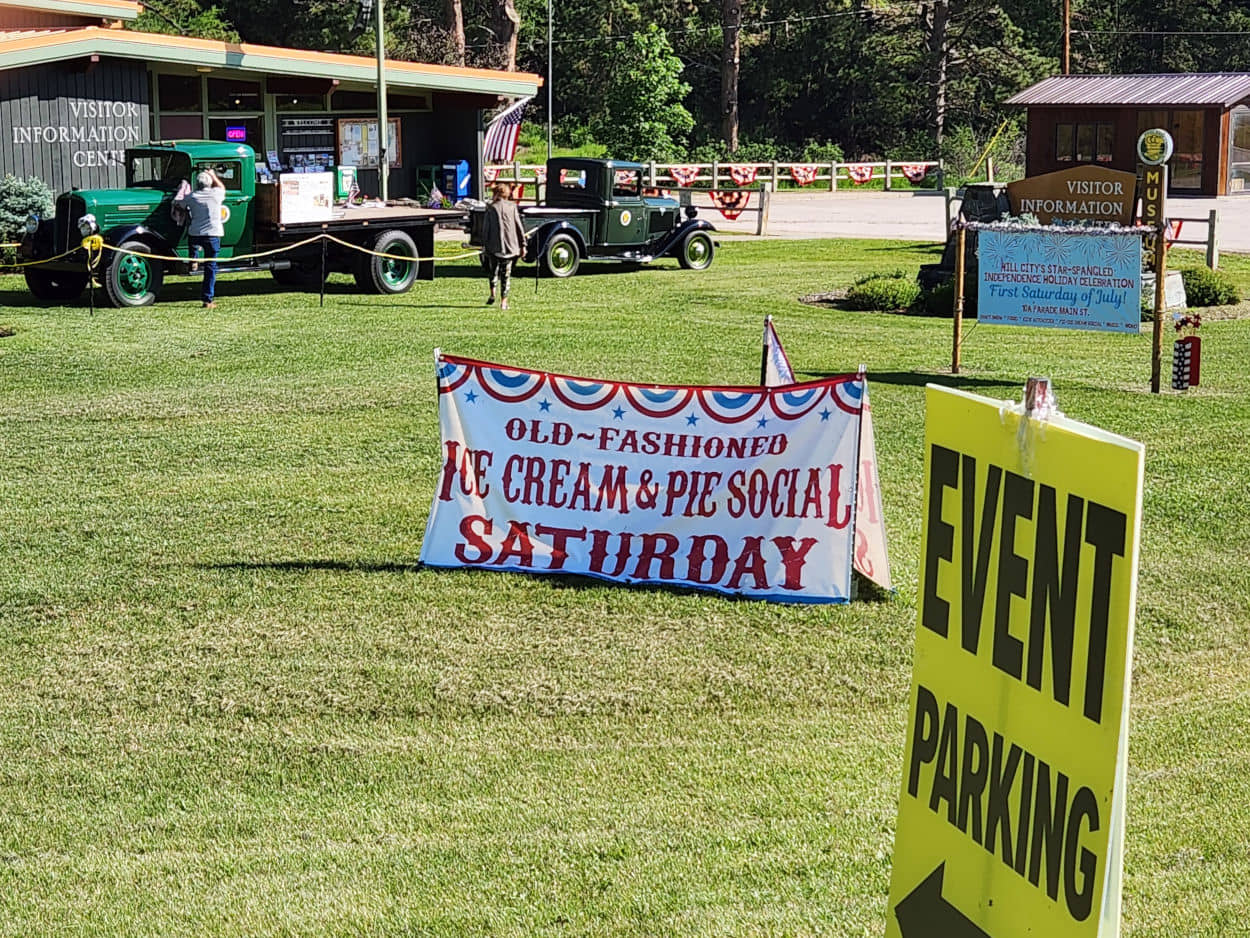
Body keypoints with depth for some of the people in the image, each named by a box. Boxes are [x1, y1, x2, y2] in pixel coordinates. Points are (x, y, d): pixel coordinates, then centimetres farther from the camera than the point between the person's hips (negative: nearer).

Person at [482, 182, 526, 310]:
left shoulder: (491, 208, -3)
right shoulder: (512, 206, 3)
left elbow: (486, 228, -4)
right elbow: (519, 226, 4)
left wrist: (484, 244, 3)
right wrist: (523, 244, 9)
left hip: (494, 245, -1)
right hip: (510, 245, 1)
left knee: (493, 270, 19)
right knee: (506, 273, 7)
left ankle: (493, 293, 4)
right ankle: (503, 301, 3)